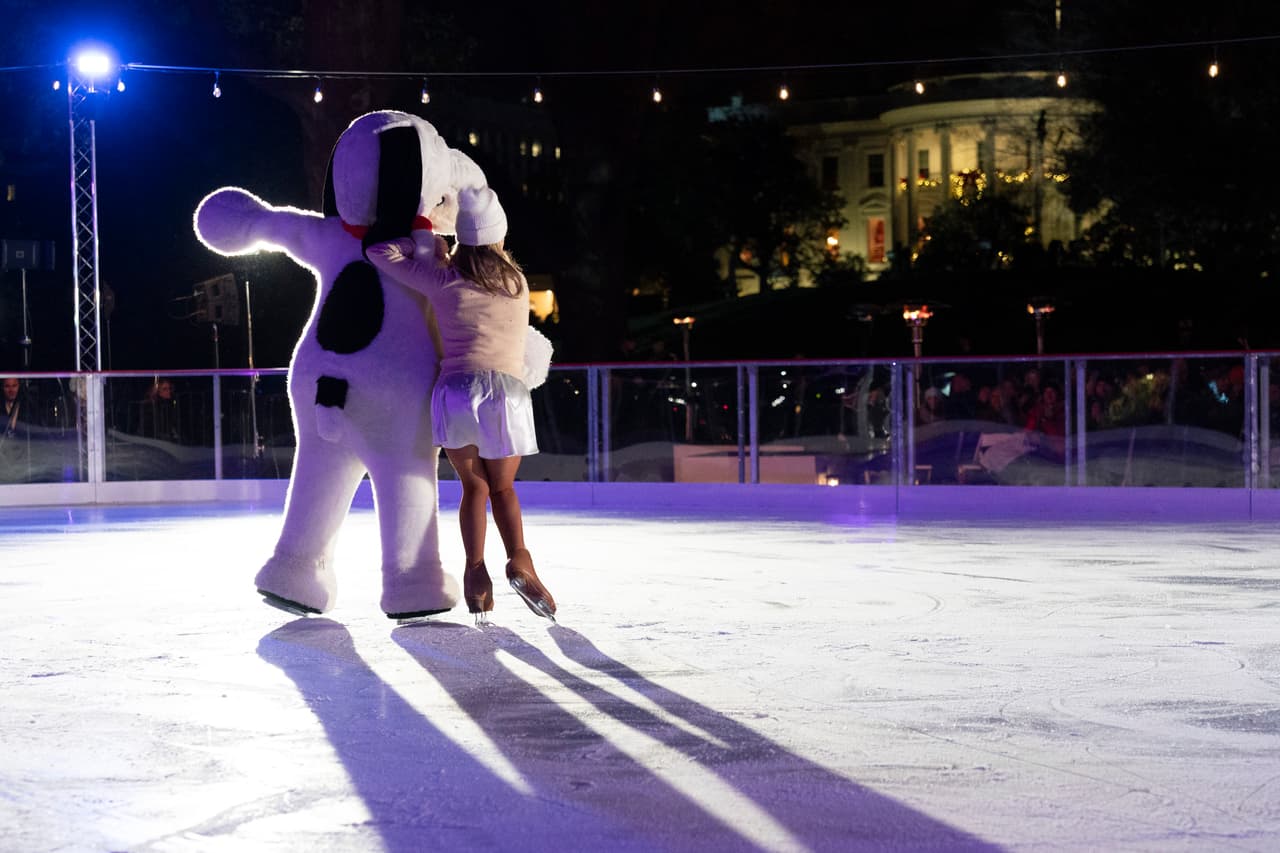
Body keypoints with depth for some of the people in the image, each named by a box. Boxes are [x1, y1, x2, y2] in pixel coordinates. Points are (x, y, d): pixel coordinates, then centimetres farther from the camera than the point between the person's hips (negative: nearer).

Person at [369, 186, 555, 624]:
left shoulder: (444, 282, 8)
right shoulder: (518, 284, 16)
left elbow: (379, 252, 12)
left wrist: (423, 244, 23)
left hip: (457, 389, -1)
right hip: (508, 391, 1)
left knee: (474, 486, 14)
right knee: (502, 488, 17)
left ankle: (475, 567, -7)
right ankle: (518, 557, -9)